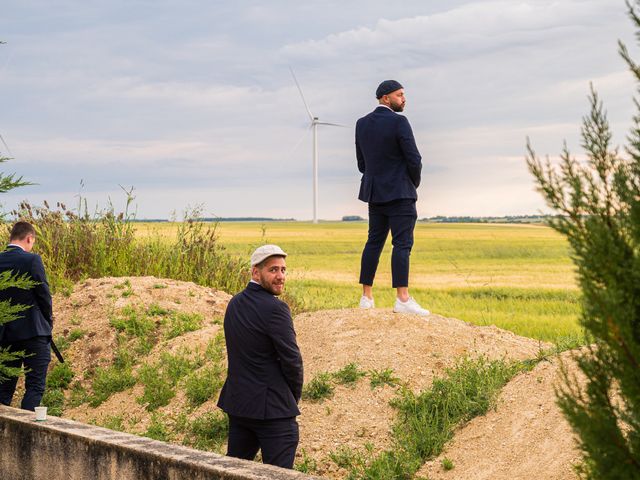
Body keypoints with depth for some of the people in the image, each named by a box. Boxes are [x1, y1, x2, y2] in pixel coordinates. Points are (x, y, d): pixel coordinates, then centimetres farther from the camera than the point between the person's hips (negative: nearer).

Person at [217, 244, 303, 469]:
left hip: (237, 402, 8)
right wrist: (294, 397, 4)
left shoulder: (235, 303, 9)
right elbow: (291, 359, -15)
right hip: (272, 408, -8)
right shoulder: (275, 309, -16)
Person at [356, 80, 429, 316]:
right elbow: (414, 159, -13)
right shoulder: (399, 122, -12)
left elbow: (361, 163, 12)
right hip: (400, 194, -7)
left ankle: (367, 296, 12)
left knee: (374, 242, 12)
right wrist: (415, 183, 5)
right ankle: (402, 299, -13)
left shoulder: (362, 124, 8)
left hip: (374, 193, 7)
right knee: (402, 243, -8)